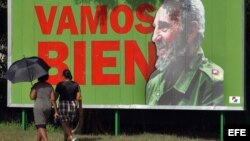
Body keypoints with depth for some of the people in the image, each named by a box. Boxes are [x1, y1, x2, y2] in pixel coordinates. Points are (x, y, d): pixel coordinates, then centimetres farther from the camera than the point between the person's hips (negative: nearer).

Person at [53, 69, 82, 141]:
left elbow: (55, 97, -7)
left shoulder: (60, 85, -9)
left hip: (63, 106, -4)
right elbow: (79, 97, 1)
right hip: (73, 106, 4)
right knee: (67, 124, 18)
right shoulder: (75, 84, 1)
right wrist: (80, 107, 14)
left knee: (65, 125, -1)